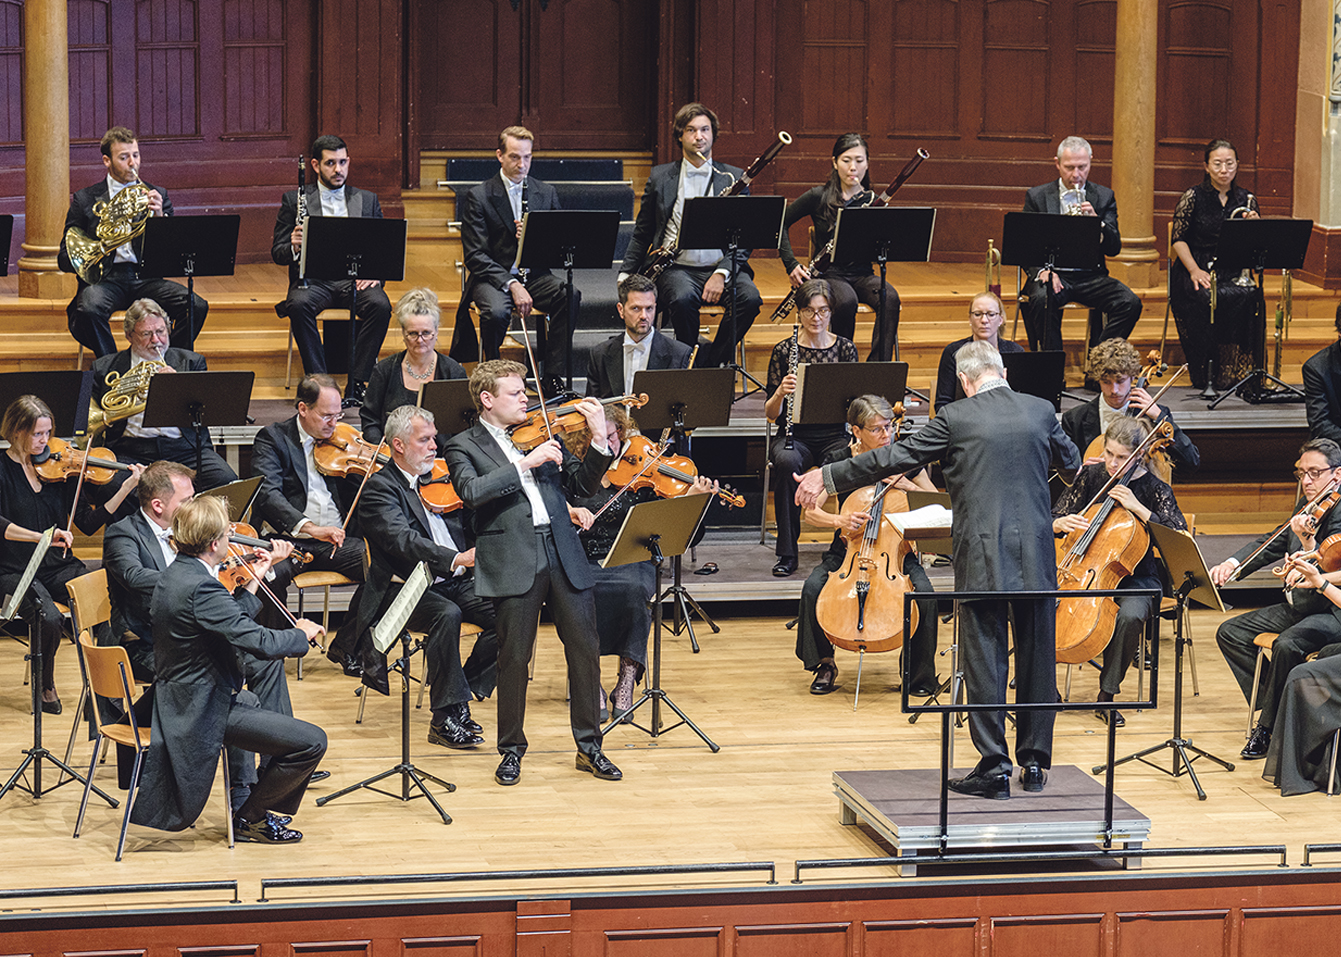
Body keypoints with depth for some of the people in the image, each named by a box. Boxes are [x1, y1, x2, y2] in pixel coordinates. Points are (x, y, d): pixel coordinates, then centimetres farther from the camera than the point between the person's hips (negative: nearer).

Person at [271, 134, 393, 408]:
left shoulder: (367, 200, 17)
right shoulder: (293, 200, 10)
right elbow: (277, 254, 6)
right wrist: (294, 247, -18)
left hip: (355, 279, 1)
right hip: (313, 279, -1)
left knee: (380, 305, -31)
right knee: (299, 304, -35)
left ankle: (356, 382, -27)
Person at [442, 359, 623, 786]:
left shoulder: (543, 434, 17)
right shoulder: (464, 446, 4)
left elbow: (583, 486, 13)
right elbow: (471, 491, -16)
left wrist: (599, 441, -2)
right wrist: (527, 463, -19)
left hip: (563, 555, 4)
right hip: (513, 563, -4)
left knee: (585, 650, 4)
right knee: (514, 659, -1)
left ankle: (589, 745, 16)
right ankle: (512, 750, 14)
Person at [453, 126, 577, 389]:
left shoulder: (547, 194, 10)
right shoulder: (479, 197, -2)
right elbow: (475, 256, -9)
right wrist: (511, 285, -23)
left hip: (534, 275, 3)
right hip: (492, 277, -3)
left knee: (570, 298, -28)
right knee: (497, 311, -37)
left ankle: (554, 377, -19)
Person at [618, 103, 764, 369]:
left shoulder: (733, 178, 10)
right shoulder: (660, 177, 12)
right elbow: (642, 234, 18)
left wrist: (722, 273, -12)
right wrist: (625, 274, 4)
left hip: (721, 267, 1)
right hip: (677, 267, -1)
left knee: (750, 299, -30)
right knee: (682, 299, -35)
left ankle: (711, 362, -14)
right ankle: (690, 363, -12)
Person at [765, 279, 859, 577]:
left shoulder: (845, 348, 6)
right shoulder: (784, 351, 1)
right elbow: (770, 413, -1)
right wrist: (780, 393, -22)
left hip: (834, 435, 1)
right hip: (795, 436, -1)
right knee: (787, 461, -36)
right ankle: (787, 552, -24)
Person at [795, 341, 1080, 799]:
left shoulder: (956, 418, -6)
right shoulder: (1041, 410, 4)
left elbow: (893, 457, -3)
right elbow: (1072, 460, 24)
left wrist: (828, 477, 6)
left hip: (982, 559, -3)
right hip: (1036, 557, 3)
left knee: (984, 660, 2)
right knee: (1037, 657, 11)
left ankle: (994, 765, 1)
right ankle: (1034, 761, 17)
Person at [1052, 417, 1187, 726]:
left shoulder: (1154, 489, -8)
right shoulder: (1092, 476, 2)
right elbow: (1052, 521, 9)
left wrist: (1138, 508, -23)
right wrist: (1062, 523, -16)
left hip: (1136, 578, -3)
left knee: (1129, 615, -37)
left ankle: (1107, 694, -18)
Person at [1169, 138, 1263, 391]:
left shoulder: (1246, 200, 11)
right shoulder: (1193, 197, 2)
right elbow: (1179, 239, -1)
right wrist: (1195, 271, -15)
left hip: (1233, 272, 3)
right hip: (1198, 268, -3)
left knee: (1250, 296, -31)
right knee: (1209, 298, -35)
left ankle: (1239, 368, -21)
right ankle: (1205, 372, -23)